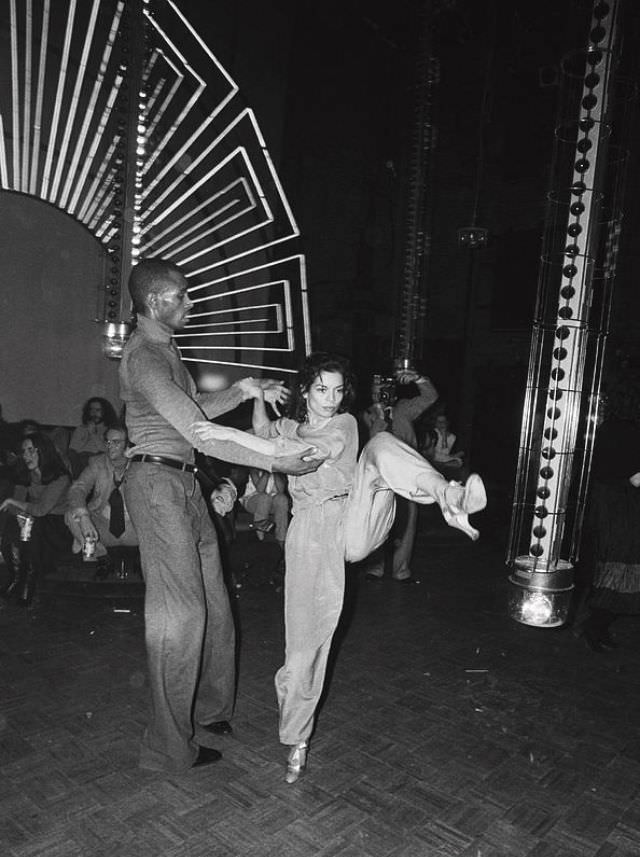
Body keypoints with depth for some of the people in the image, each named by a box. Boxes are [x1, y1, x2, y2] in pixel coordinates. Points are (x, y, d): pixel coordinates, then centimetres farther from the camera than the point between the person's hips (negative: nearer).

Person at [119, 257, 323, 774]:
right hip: (158, 483, -10)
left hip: (184, 484, 10)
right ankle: (170, 745, 13)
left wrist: (244, 390, 5)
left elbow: (199, 409, 20)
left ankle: (207, 711, 34)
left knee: (211, 601, 15)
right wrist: (275, 464, -24)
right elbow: (201, 434, -25)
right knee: (179, 611, -4)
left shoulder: (165, 349, 15)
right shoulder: (145, 357, -18)